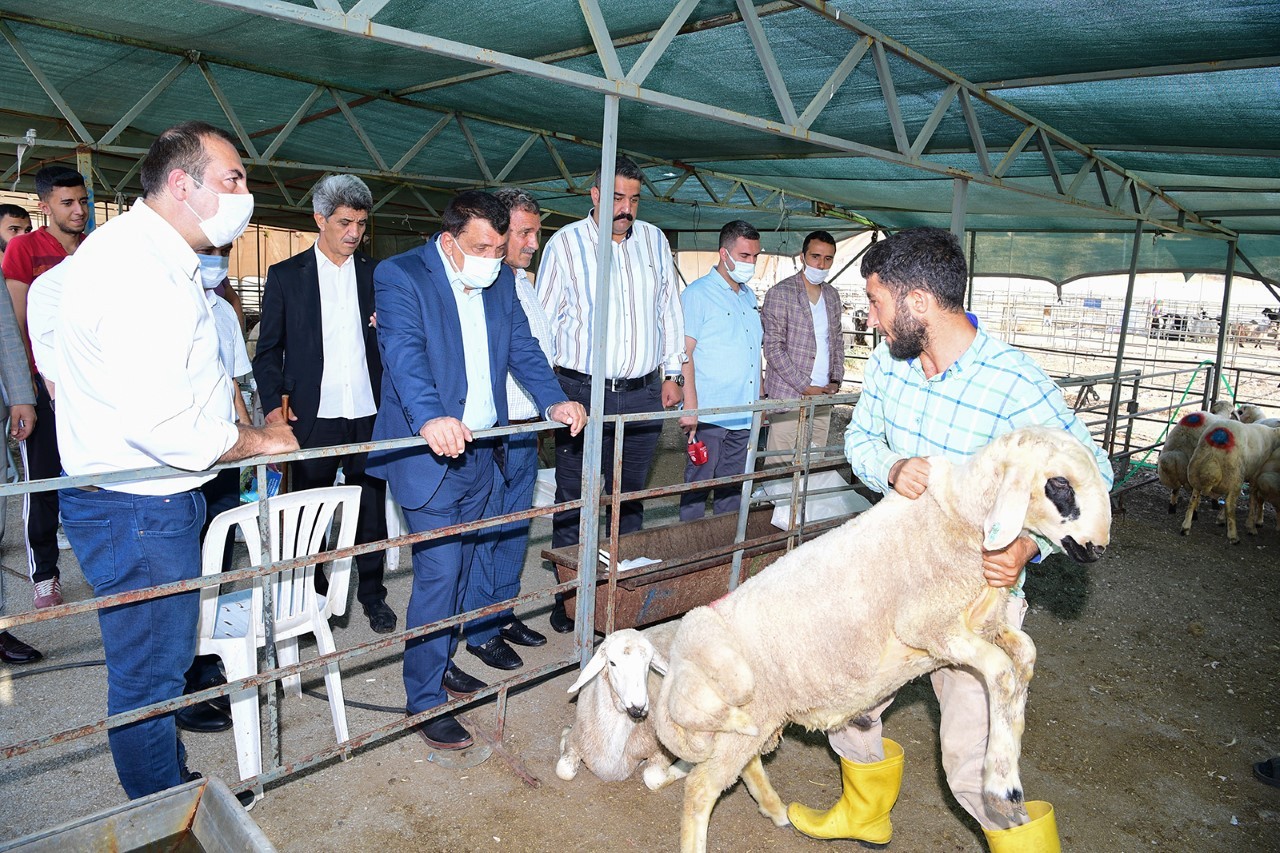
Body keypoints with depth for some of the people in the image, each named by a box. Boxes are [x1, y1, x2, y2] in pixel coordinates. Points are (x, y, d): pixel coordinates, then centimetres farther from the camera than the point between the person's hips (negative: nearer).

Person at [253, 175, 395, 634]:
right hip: (312, 417, -1)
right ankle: (314, 594, 26)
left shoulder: (377, 275, 8)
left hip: (369, 415, 1)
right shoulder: (285, 276, 3)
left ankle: (372, 593, 22)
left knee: (371, 508, 7)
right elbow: (268, 350, 5)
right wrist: (272, 405, -7)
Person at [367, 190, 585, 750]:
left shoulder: (501, 280, 9)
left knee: (457, 567, 18)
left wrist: (553, 400, -11)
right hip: (427, 453, -6)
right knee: (438, 573, -5)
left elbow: (521, 346, 7)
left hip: (480, 448, 7)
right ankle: (425, 699, 12)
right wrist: (430, 418, -43)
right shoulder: (400, 276, -12)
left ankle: (439, 661, 38)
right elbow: (404, 352, -26)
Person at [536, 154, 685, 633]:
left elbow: (669, 310, 17)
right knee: (574, 501, 3)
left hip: (643, 394, 3)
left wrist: (672, 372, 14)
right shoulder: (566, 243, 0)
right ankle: (569, 598, 16)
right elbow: (545, 319, 1)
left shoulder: (654, 241, 10)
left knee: (630, 498, 12)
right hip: (581, 391, -3)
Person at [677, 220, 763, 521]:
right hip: (709, 414, -7)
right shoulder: (697, 293, -6)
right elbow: (685, 353, -12)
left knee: (733, 485, 14)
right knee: (698, 483, 1)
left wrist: (760, 399, 17)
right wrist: (690, 408, -18)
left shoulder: (749, 296, 16)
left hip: (744, 415, 7)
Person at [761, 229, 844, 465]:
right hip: (788, 397, -6)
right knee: (780, 466, -5)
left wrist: (836, 380, 6)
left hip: (822, 396, 6)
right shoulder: (780, 293, -7)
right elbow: (773, 349, -11)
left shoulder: (832, 296, 14)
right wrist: (805, 387, -14)